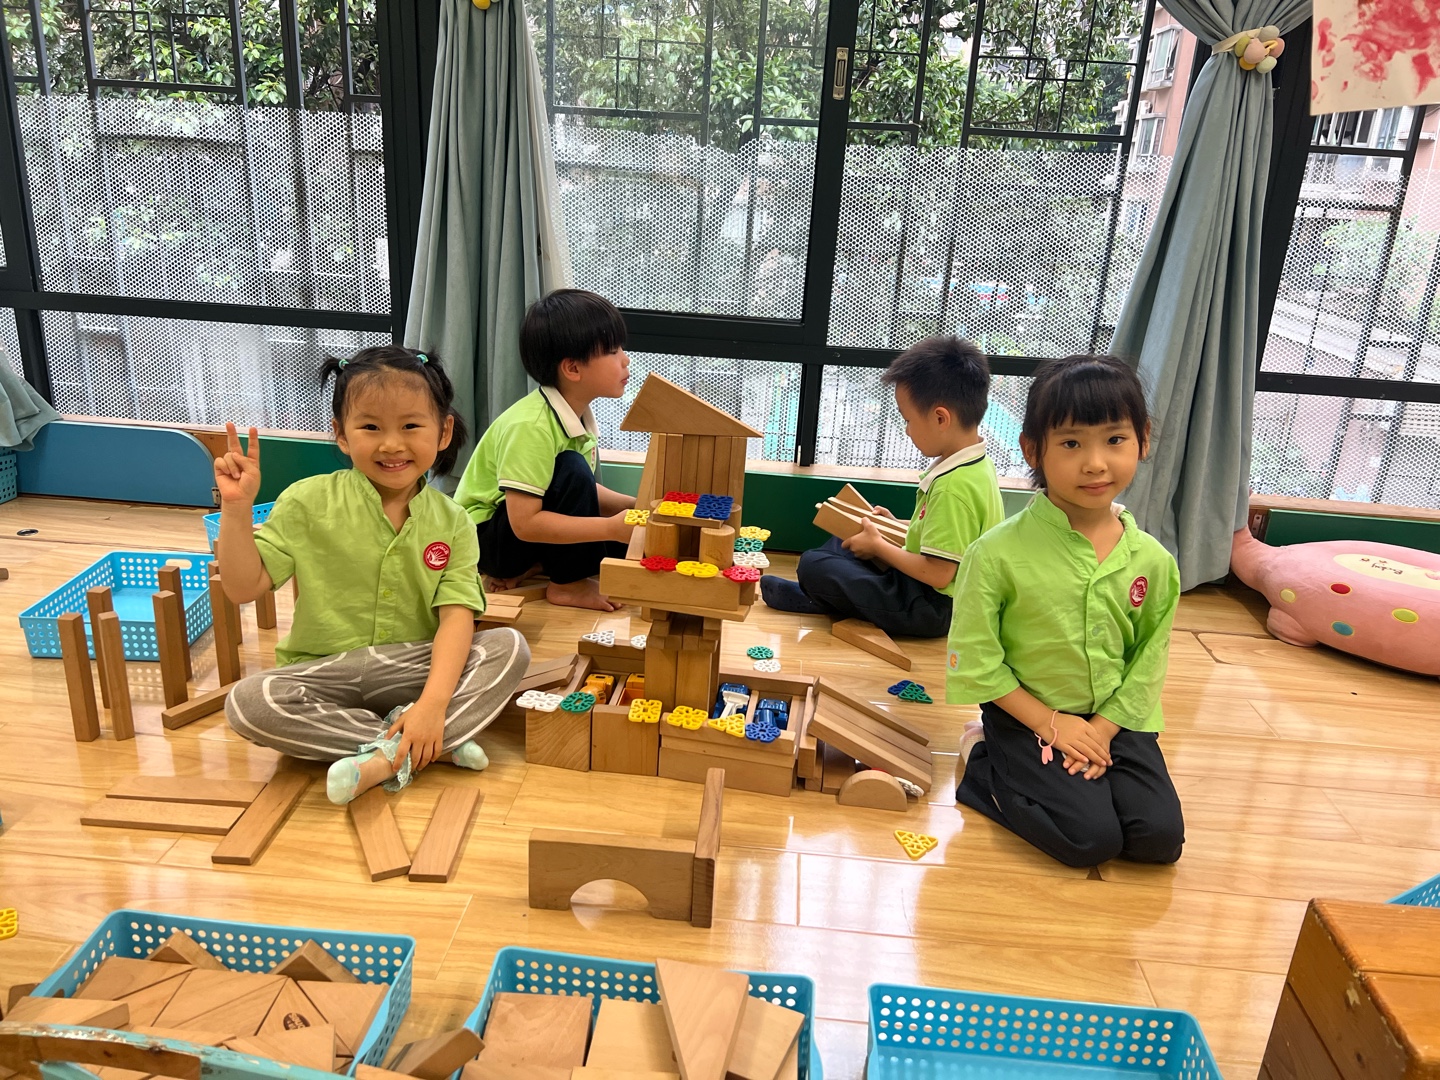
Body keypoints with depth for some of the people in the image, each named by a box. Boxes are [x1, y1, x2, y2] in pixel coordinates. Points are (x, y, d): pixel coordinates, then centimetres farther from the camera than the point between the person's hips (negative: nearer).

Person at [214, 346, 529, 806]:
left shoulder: (451, 523, -1)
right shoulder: (309, 502, -3)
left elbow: (456, 617, -12)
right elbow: (244, 587, -5)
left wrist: (433, 703, -27)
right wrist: (236, 508, -19)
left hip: (413, 672, 1)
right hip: (323, 676, 0)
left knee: (509, 647, -22)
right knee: (248, 702, -31)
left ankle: (384, 758, -29)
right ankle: (436, 745, -26)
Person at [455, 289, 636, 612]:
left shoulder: (578, 415, -1)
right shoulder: (531, 427, -28)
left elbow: (587, 492, 9)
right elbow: (524, 523, -31)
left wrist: (638, 507, -9)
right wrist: (611, 527, -33)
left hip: (524, 531, 8)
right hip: (484, 537, -8)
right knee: (571, 469, -30)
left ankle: (530, 568, 4)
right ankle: (567, 584, -14)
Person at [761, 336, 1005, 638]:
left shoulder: (952, 486, -29)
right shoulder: (978, 464, 1)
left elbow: (938, 574, -29)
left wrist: (878, 546, -15)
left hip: (931, 608, -10)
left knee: (813, 566, -14)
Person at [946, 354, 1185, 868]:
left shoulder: (1153, 561, -4)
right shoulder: (998, 553, -17)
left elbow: (1149, 658, 2)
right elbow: (975, 659, -13)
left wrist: (1102, 729, -10)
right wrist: (1050, 724, -13)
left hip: (1115, 720, 4)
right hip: (1026, 717, -4)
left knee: (1160, 837, -10)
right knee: (1091, 838, -16)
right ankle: (983, 761, 5)